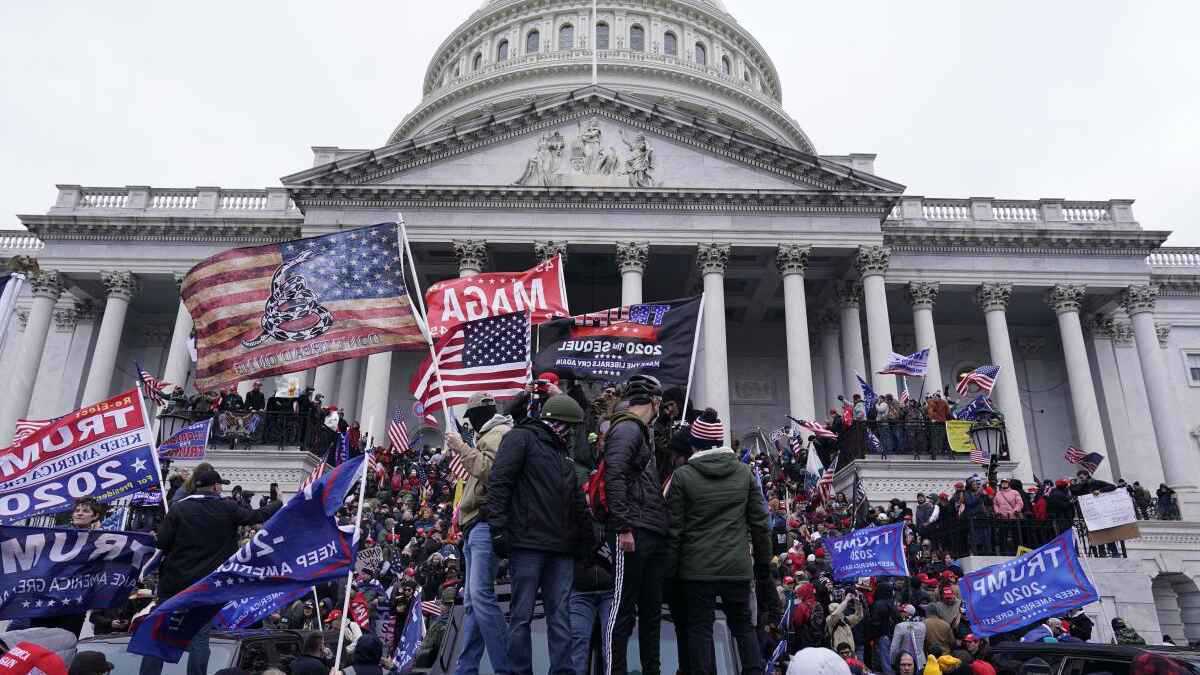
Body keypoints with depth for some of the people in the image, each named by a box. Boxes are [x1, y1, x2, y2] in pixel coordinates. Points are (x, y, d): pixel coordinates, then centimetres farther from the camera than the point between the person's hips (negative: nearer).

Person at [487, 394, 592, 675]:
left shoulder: (563, 456, 24)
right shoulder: (521, 438, 0)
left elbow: (578, 504, 24)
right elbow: (498, 483, -10)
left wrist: (587, 542, 18)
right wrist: (499, 528, -17)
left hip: (561, 548, 7)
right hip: (527, 543, -7)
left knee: (560, 615, 4)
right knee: (522, 615, -2)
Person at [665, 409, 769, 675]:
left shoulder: (682, 475, -5)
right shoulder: (744, 472, 4)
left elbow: (675, 530, -5)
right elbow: (759, 523, 5)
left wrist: (670, 570, 2)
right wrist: (763, 563, 14)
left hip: (697, 568, -3)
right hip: (737, 566, 3)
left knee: (700, 628, 7)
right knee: (743, 626, 16)